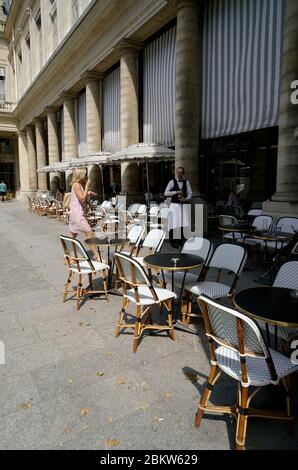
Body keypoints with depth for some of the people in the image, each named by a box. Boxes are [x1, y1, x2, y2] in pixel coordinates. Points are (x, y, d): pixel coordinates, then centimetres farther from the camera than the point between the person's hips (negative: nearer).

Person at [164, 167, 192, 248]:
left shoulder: (186, 182, 7)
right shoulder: (172, 182, -2)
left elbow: (190, 193, 9)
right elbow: (166, 193, -6)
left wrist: (186, 199, -11)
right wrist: (176, 192, -13)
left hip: (183, 204, 3)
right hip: (174, 204, -3)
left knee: (183, 223, 5)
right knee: (173, 223, -5)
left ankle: (182, 239, 21)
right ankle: (172, 241, 6)